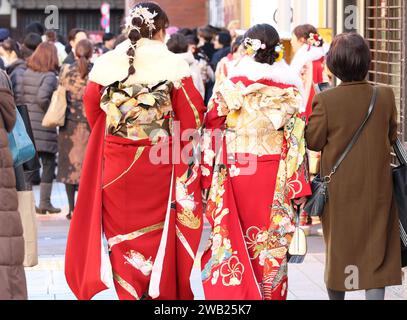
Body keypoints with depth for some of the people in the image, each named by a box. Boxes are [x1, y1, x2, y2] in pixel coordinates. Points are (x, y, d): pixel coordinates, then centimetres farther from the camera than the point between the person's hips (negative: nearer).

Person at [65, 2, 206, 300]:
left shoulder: (105, 64, -1)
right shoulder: (173, 65, -8)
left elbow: (92, 110, 7)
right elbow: (193, 114, -7)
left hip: (115, 165, 2)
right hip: (159, 165, -1)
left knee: (121, 233, 10)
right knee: (158, 233, 10)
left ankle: (127, 291, 14)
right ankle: (162, 292, 17)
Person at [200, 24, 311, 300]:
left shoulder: (235, 84, -7)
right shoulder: (290, 88, -2)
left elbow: (212, 128, -7)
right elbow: (297, 137, -4)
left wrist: (206, 173, 0)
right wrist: (299, 185, 0)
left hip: (237, 171, -2)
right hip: (276, 174, 2)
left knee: (235, 237, 10)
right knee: (272, 240, 12)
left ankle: (235, 294, 10)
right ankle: (271, 294, 19)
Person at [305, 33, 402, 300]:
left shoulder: (325, 100, -16)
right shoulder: (385, 96, -8)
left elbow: (313, 141, -8)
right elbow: (392, 137, 4)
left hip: (339, 189, -1)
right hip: (377, 188, 1)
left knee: (338, 249, 16)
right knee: (376, 252, 5)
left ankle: (337, 295, 30)